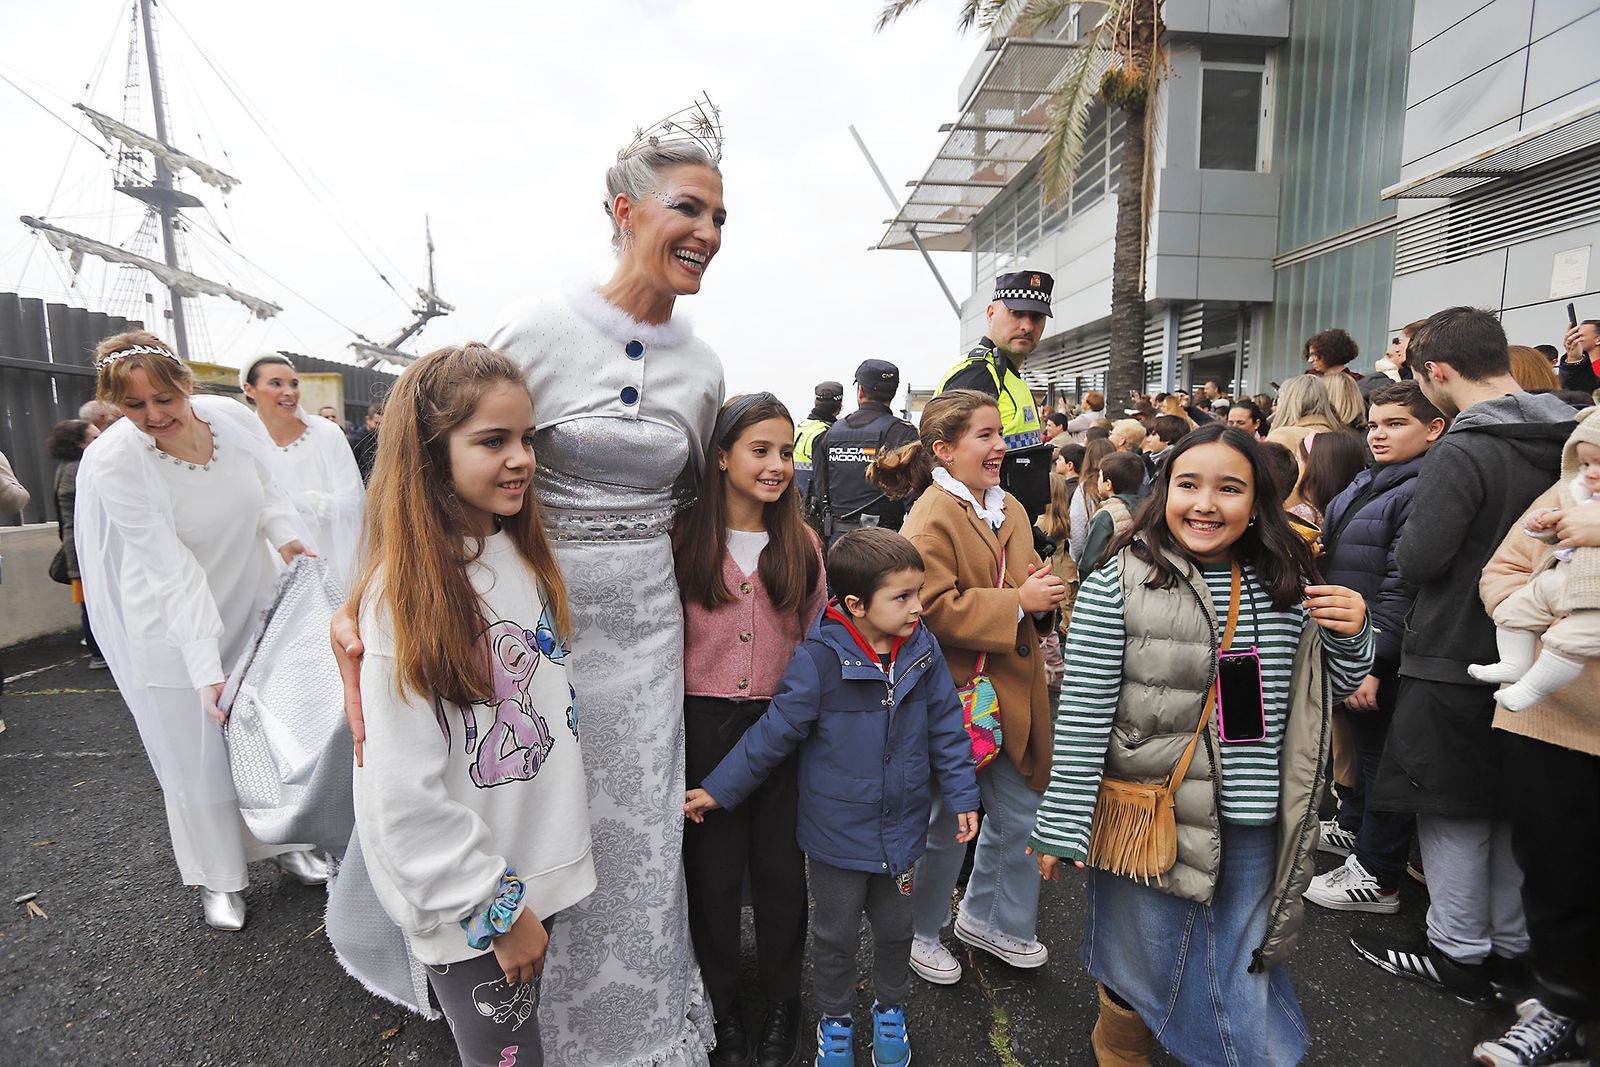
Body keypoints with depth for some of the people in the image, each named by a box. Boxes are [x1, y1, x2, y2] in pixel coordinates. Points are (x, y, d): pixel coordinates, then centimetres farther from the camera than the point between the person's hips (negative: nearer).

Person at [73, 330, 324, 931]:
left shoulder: (233, 417, -15)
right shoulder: (115, 463, -24)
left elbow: (269, 488, 3)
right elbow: (171, 571, -28)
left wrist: (287, 537, -18)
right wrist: (206, 669, -32)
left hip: (253, 603, 4)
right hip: (174, 624, -4)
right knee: (198, 752, 9)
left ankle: (286, 841, 39)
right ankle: (219, 876, 32)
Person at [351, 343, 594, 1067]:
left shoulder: (527, 557, 0)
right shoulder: (405, 591, -21)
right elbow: (405, 793, -21)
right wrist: (498, 909, -15)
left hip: (547, 867, 6)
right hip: (468, 903, -6)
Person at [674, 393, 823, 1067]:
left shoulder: (801, 545, 3)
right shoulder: (684, 541, -6)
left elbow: (817, 643, 8)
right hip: (704, 726, -2)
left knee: (781, 868, 14)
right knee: (713, 871, 13)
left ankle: (782, 1005, 38)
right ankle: (722, 1007, 37)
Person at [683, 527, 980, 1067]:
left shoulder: (923, 650, -10)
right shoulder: (820, 659, -24)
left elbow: (946, 728, 2)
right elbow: (774, 732, -14)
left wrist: (962, 796, 4)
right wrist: (718, 790, -8)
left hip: (901, 828, 3)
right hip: (837, 832, -3)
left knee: (896, 927, 23)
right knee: (836, 934, 18)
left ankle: (890, 1008, 51)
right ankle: (835, 1017, 46)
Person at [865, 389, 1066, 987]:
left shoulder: (1009, 508, 9)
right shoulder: (932, 517, -16)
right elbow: (934, 608, -24)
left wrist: (1043, 593, -4)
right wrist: (1018, 602, -23)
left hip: (1011, 693, 8)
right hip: (955, 696, -7)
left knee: (1017, 813, 18)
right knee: (948, 823, 10)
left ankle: (983, 918, 44)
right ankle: (922, 932, 35)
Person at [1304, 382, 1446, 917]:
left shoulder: (1422, 492, -18)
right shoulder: (1364, 483, 11)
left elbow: (1402, 587, -24)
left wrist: (1373, 662, -25)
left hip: (1380, 653, -9)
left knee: (1380, 751, 3)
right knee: (1361, 741, 23)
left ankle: (1377, 879, 16)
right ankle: (1352, 827, 42)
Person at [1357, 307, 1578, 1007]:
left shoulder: (1461, 453, -21)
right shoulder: (1568, 438, 3)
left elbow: (1417, 560, -20)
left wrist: (1416, 528, -1)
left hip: (1453, 661, -7)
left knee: (1452, 811, 7)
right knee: (1511, 806, 19)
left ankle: (1458, 953, 20)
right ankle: (1509, 943, 33)